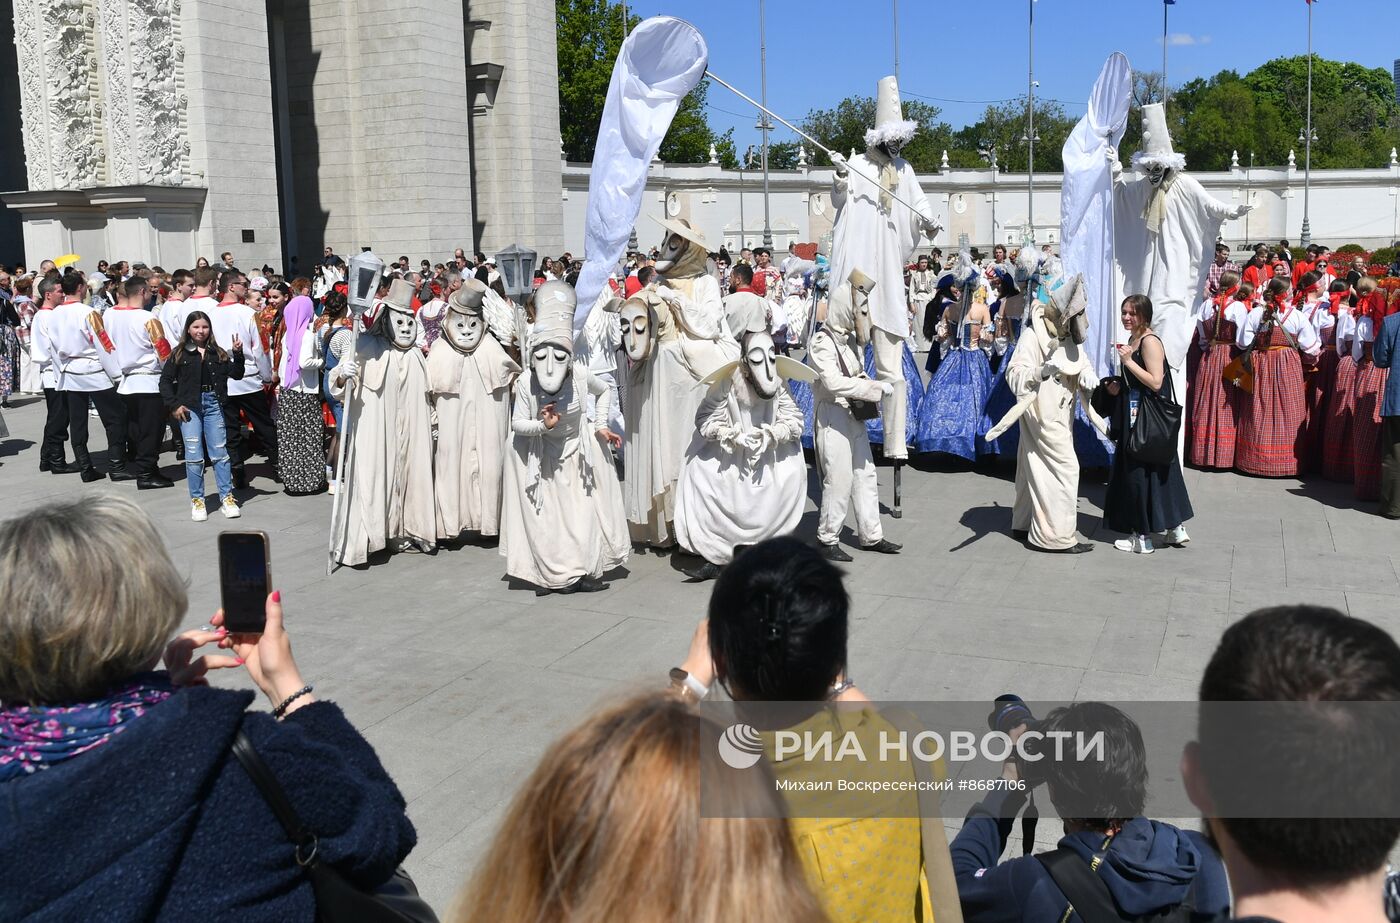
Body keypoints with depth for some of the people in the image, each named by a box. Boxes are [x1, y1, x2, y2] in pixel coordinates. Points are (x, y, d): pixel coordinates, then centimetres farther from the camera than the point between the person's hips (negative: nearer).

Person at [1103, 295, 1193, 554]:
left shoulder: (1149, 341, -16)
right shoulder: (1132, 340, 13)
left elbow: (1155, 382, -23)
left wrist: (1128, 361, -24)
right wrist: (1118, 386, 6)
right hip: (1135, 417, 10)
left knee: (1141, 473, -3)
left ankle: (1143, 537, 5)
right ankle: (1175, 528, 20)